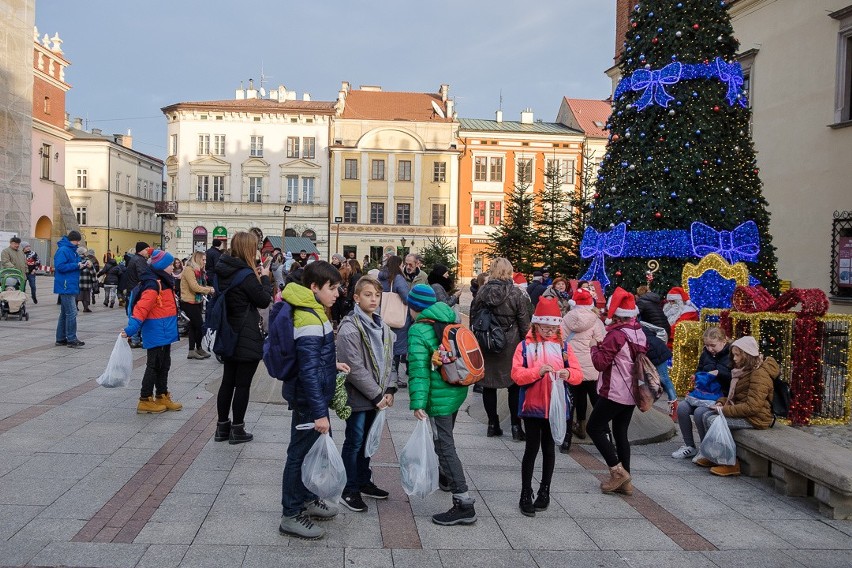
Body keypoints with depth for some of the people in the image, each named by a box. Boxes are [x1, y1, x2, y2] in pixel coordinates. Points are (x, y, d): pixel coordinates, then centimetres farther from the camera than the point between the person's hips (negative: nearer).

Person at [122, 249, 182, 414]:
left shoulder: (163, 282, 11)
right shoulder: (153, 284, -19)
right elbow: (142, 307, -26)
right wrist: (131, 329, -31)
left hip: (165, 332, 10)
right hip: (157, 332, -10)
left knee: (164, 364, 16)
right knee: (154, 365, -1)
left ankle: (162, 397, 27)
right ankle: (145, 400, 8)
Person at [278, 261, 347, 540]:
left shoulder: (311, 311, 7)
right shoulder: (310, 321, -25)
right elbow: (308, 371, -27)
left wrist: (331, 364, 12)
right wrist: (319, 412, -26)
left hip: (315, 395, 10)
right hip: (308, 400, -10)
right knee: (301, 452, 3)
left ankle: (306, 498, 40)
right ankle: (291, 516, 16)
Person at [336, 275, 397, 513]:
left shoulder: (382, 327, 9)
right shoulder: (350, 328, -16)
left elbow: (388, 360, 12)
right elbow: (355, 368, -20)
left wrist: (389, 390, -1)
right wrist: (377, 395, -18)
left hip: (376, 397, 7)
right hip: (357, 396, -7)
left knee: (367, 440, 18)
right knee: (354, 442, 2)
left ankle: (363, 482, 32)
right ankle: (349, 490, 14)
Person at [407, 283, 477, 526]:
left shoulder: (418, 330, -15)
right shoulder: (450, 322, 8)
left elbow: (419, 369, -21)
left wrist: (417, 403, -23)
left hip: (440, 396, -9)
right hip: (458, 390, 9)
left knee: (445, 446, -6)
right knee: (445, 438, 28)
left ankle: (464, 504, -7)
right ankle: (445, 475, 50)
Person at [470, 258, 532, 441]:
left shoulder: (482, 292, -2)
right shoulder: (517, 293, -10)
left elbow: (473, 316, 5)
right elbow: (524, 323, -7)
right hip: (510, 346, -2)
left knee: (488, 385, 12)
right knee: (515, 386, 8)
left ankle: (493, 425, 18)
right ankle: (516, 427, 9)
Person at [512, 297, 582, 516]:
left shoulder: (563, 346, 3)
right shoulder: (525, 346, -4)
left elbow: (578, 374, 0)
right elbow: (516, 374, -12)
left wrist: (568, 373, -22)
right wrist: (538, 371, -26)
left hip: (555, 406, 2)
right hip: (532, 405, -2)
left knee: (548, 448, 13)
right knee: (532, 448, 2)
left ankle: (544, 491, 26)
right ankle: (526, 494, 12)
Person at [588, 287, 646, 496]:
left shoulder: (616, 335, -18)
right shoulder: (639, 333, 7)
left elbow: (600, 363, -19)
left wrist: (595, 347, 0)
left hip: (614, 393, -8)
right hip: (632, 393, 8)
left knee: (594, 428, 3)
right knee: (621, 432, 14)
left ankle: (617, 469, -3)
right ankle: (625, 481, 16)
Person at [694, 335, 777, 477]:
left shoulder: (760, 374, -18)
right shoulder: (745, 370, 14)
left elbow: (752, 407, -25)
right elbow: (734, 395, 25)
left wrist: (724, 410, -20)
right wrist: (721, 402, 4)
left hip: (755, 417, -10)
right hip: (743, 411, 10)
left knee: (713, 420, -22)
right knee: (706, 415, -3)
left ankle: (731, 464, -14)